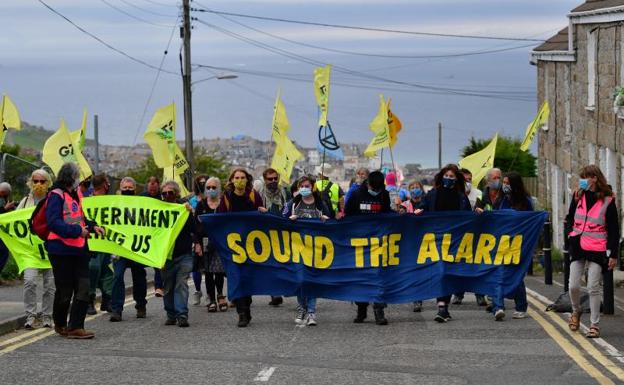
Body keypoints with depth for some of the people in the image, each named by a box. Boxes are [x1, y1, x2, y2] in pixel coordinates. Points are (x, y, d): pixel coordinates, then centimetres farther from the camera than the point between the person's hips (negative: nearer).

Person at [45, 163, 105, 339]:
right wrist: (77, 230, -23)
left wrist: (92, 226, 7)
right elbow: (54, 222, -20)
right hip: (61, 250, -8)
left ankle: (76, 327, -2)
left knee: (83, 289, -2)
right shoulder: (56, 195, -11)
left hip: (79, 248, 8)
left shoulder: (76, 194, 16)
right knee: (65, 291, 2)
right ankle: (60, 324, 23)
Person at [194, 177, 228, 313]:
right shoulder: (201, 205, 7)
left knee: (219, 270, -7)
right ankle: (212, 300, 8)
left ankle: (220, 294, 14)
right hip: (206, 242, 1)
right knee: (208, 272, 2)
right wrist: (197, 243, -4)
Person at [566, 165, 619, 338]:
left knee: (593, 288, -5)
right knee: (573, 285, 2)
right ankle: (576, 311, 30)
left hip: (597, 248, -4)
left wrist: (613, 254, -8)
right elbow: (570, 217, 23)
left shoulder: (607, 200, -6)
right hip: (578, 246, 4)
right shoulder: (579, 196, 7)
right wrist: (571, 233, 5)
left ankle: (595, 325, 3)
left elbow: (614, 230, -4)